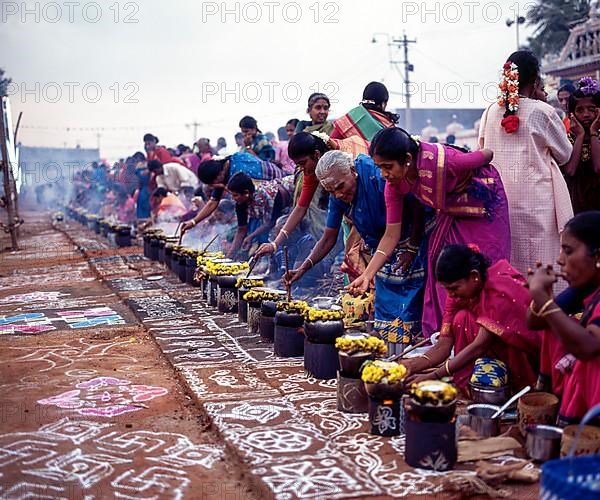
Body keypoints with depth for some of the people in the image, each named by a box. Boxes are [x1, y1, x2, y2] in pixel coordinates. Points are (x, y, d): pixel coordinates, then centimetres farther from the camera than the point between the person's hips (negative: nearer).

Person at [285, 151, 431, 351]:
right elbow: (328, 239, 2)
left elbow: (417, 207, -23)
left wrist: (411, 249, -18)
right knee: (384, 308, 10)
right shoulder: (337, 197, -6)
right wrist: (303, 268, -8)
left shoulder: (378, 176, -29)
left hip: (410, 242, -7)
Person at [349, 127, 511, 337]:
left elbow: (487, 155, -19)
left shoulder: (442, 161, -38)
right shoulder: (395, 183, -19)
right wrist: (367, 275, -25)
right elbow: (391, 235, -16)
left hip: (483, 206, -5)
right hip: (451, 214, 5)